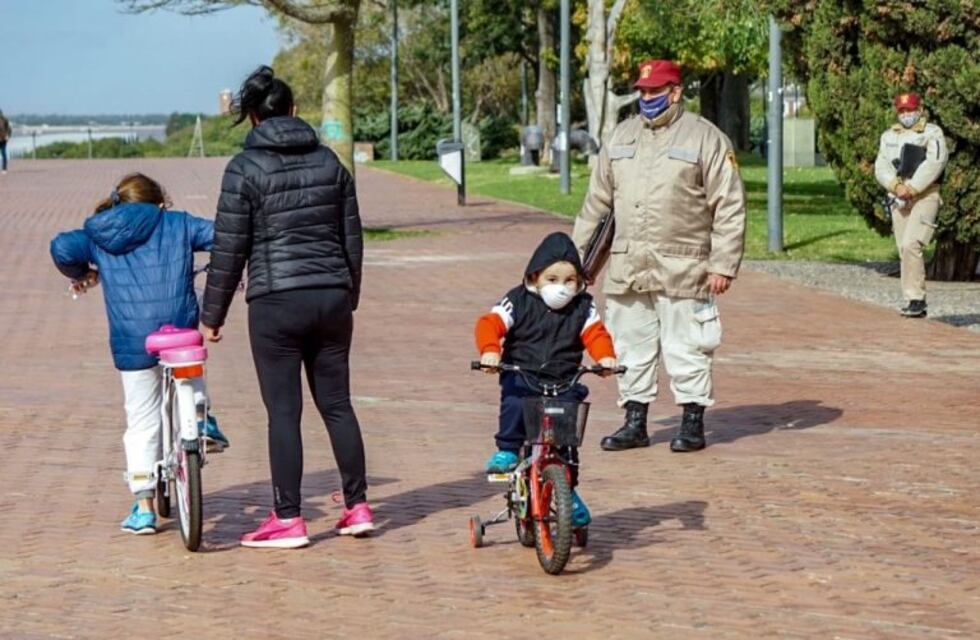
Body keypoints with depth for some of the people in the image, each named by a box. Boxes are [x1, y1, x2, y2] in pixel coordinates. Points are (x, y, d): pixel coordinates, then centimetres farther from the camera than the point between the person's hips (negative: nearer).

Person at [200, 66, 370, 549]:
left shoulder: (246, 168, -7)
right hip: (331, 298, 5)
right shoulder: (329, 162, 8)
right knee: (337, 404, 12)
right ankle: (358, 507, 15)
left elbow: (229, 249, -6)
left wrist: (212, 316, 2)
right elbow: (352, 238, 12)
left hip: (275, 303, -5)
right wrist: (349, 298, 24)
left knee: (283, 411, 0)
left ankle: (288, 519, 2)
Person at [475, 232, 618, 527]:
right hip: (521, 375, -2)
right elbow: (490, 324, -11)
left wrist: (606, 357, -25)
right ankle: (507, 450, -17)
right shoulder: (518, 302, -2)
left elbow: (595, 334, -3)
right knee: (514, 402, -34)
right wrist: (490, 350, -31)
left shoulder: (583, 308, 5)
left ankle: (568, 489, 11)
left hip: (563, 380, 2)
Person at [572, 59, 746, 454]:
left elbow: (729, 207, -4)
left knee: (686, 348, 0)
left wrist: (723, 265, -11)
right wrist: (578, 256, 17)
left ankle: (693, 423, 10)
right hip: (626, 269, 5)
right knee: (631, 347, 8)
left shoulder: (705, 138, -1)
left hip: (682, 270, -5)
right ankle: (635, 423, 17)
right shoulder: (621, 137, 15)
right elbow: (597, 204, 20)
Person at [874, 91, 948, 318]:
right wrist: (896, 186, -14)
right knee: (905, 251, 6)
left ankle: (916, 298, -17)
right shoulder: (889, 136, 16)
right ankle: (915, 303, 11)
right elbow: (881, 167, 4)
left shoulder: (932, 134, 0)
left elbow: (933, 164, -13)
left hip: (925, 196, -6)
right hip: (898, 198, 6)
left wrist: (911, 188, -18)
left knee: (911, 245, -20)